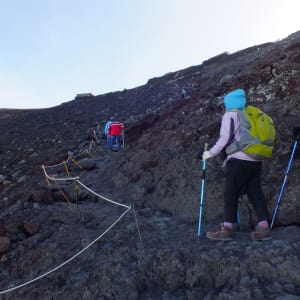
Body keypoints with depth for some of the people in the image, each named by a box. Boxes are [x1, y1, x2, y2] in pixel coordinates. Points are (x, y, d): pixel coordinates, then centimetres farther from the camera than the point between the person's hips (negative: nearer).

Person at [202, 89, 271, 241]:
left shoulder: (229, 116, 2)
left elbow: (225, 138, -9)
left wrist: (211, 153, 0)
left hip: (239, 160, -7)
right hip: (256, 160, 7)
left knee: (231, 193, -1)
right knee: (255, 192, 8)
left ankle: (227, 227, 0)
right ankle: (263, 226, 5)